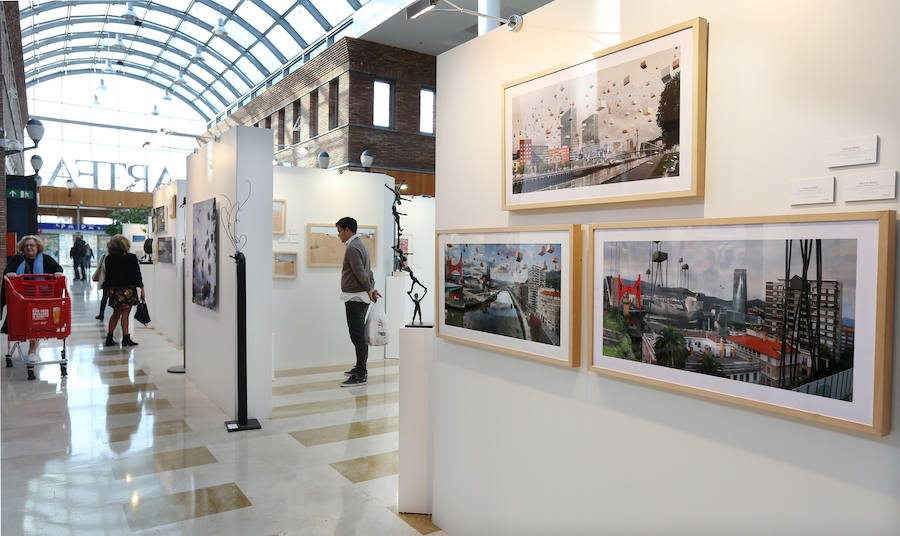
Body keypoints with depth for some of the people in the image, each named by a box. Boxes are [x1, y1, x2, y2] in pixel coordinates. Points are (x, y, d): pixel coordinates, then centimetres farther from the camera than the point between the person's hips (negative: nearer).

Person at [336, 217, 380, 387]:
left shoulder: (352, 248, -16)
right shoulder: (361, 245, 17)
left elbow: (361, 273, -21)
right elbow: (369, 272, 18)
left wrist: (369, 290, -7)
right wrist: (371, 289, 9)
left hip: (355, 298, -11)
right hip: (360, 297, 11)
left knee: (357, 336, -9)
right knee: (360, 335, 18)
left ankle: (360, 376, -7)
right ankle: (361, 368, 29)